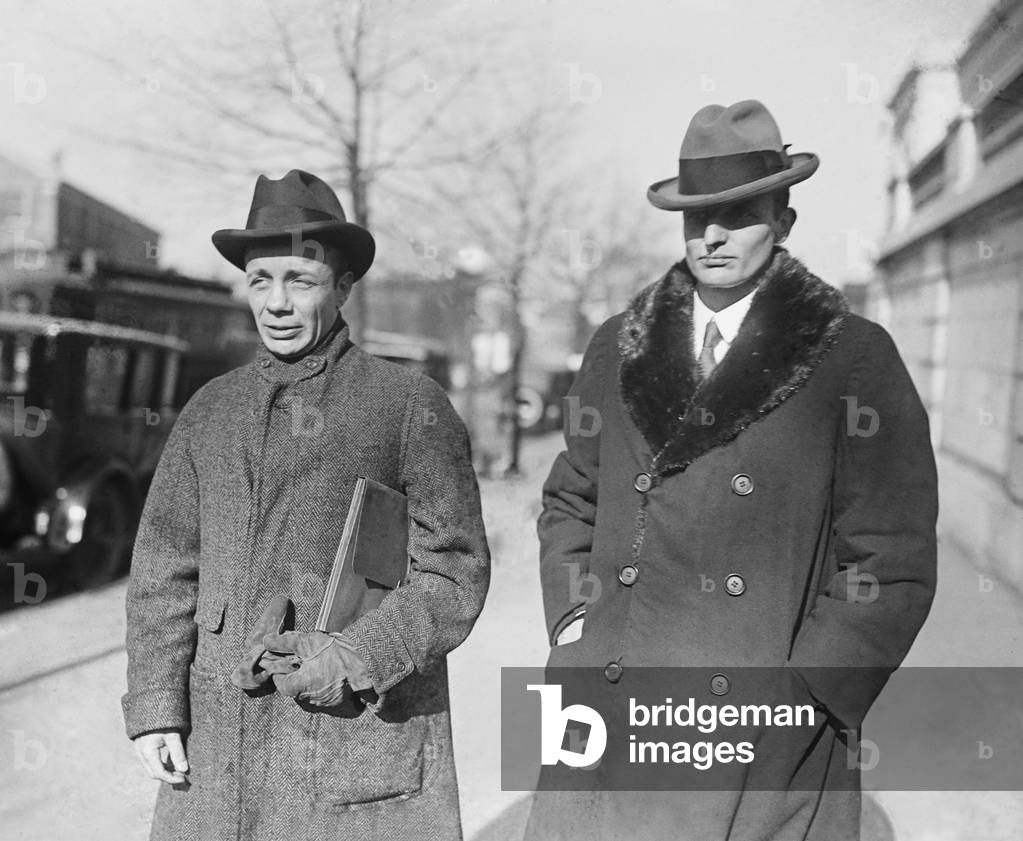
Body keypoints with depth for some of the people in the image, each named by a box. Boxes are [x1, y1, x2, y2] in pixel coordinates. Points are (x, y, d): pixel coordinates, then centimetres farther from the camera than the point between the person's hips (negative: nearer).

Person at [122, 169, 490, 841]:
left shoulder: (411, 406, 0)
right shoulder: (211, 410, 11)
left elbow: (456, 572, -2)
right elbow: (165, 570, 12)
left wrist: (355, 657, -13)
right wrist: (155, 706, 4)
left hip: (362, 727, -3)